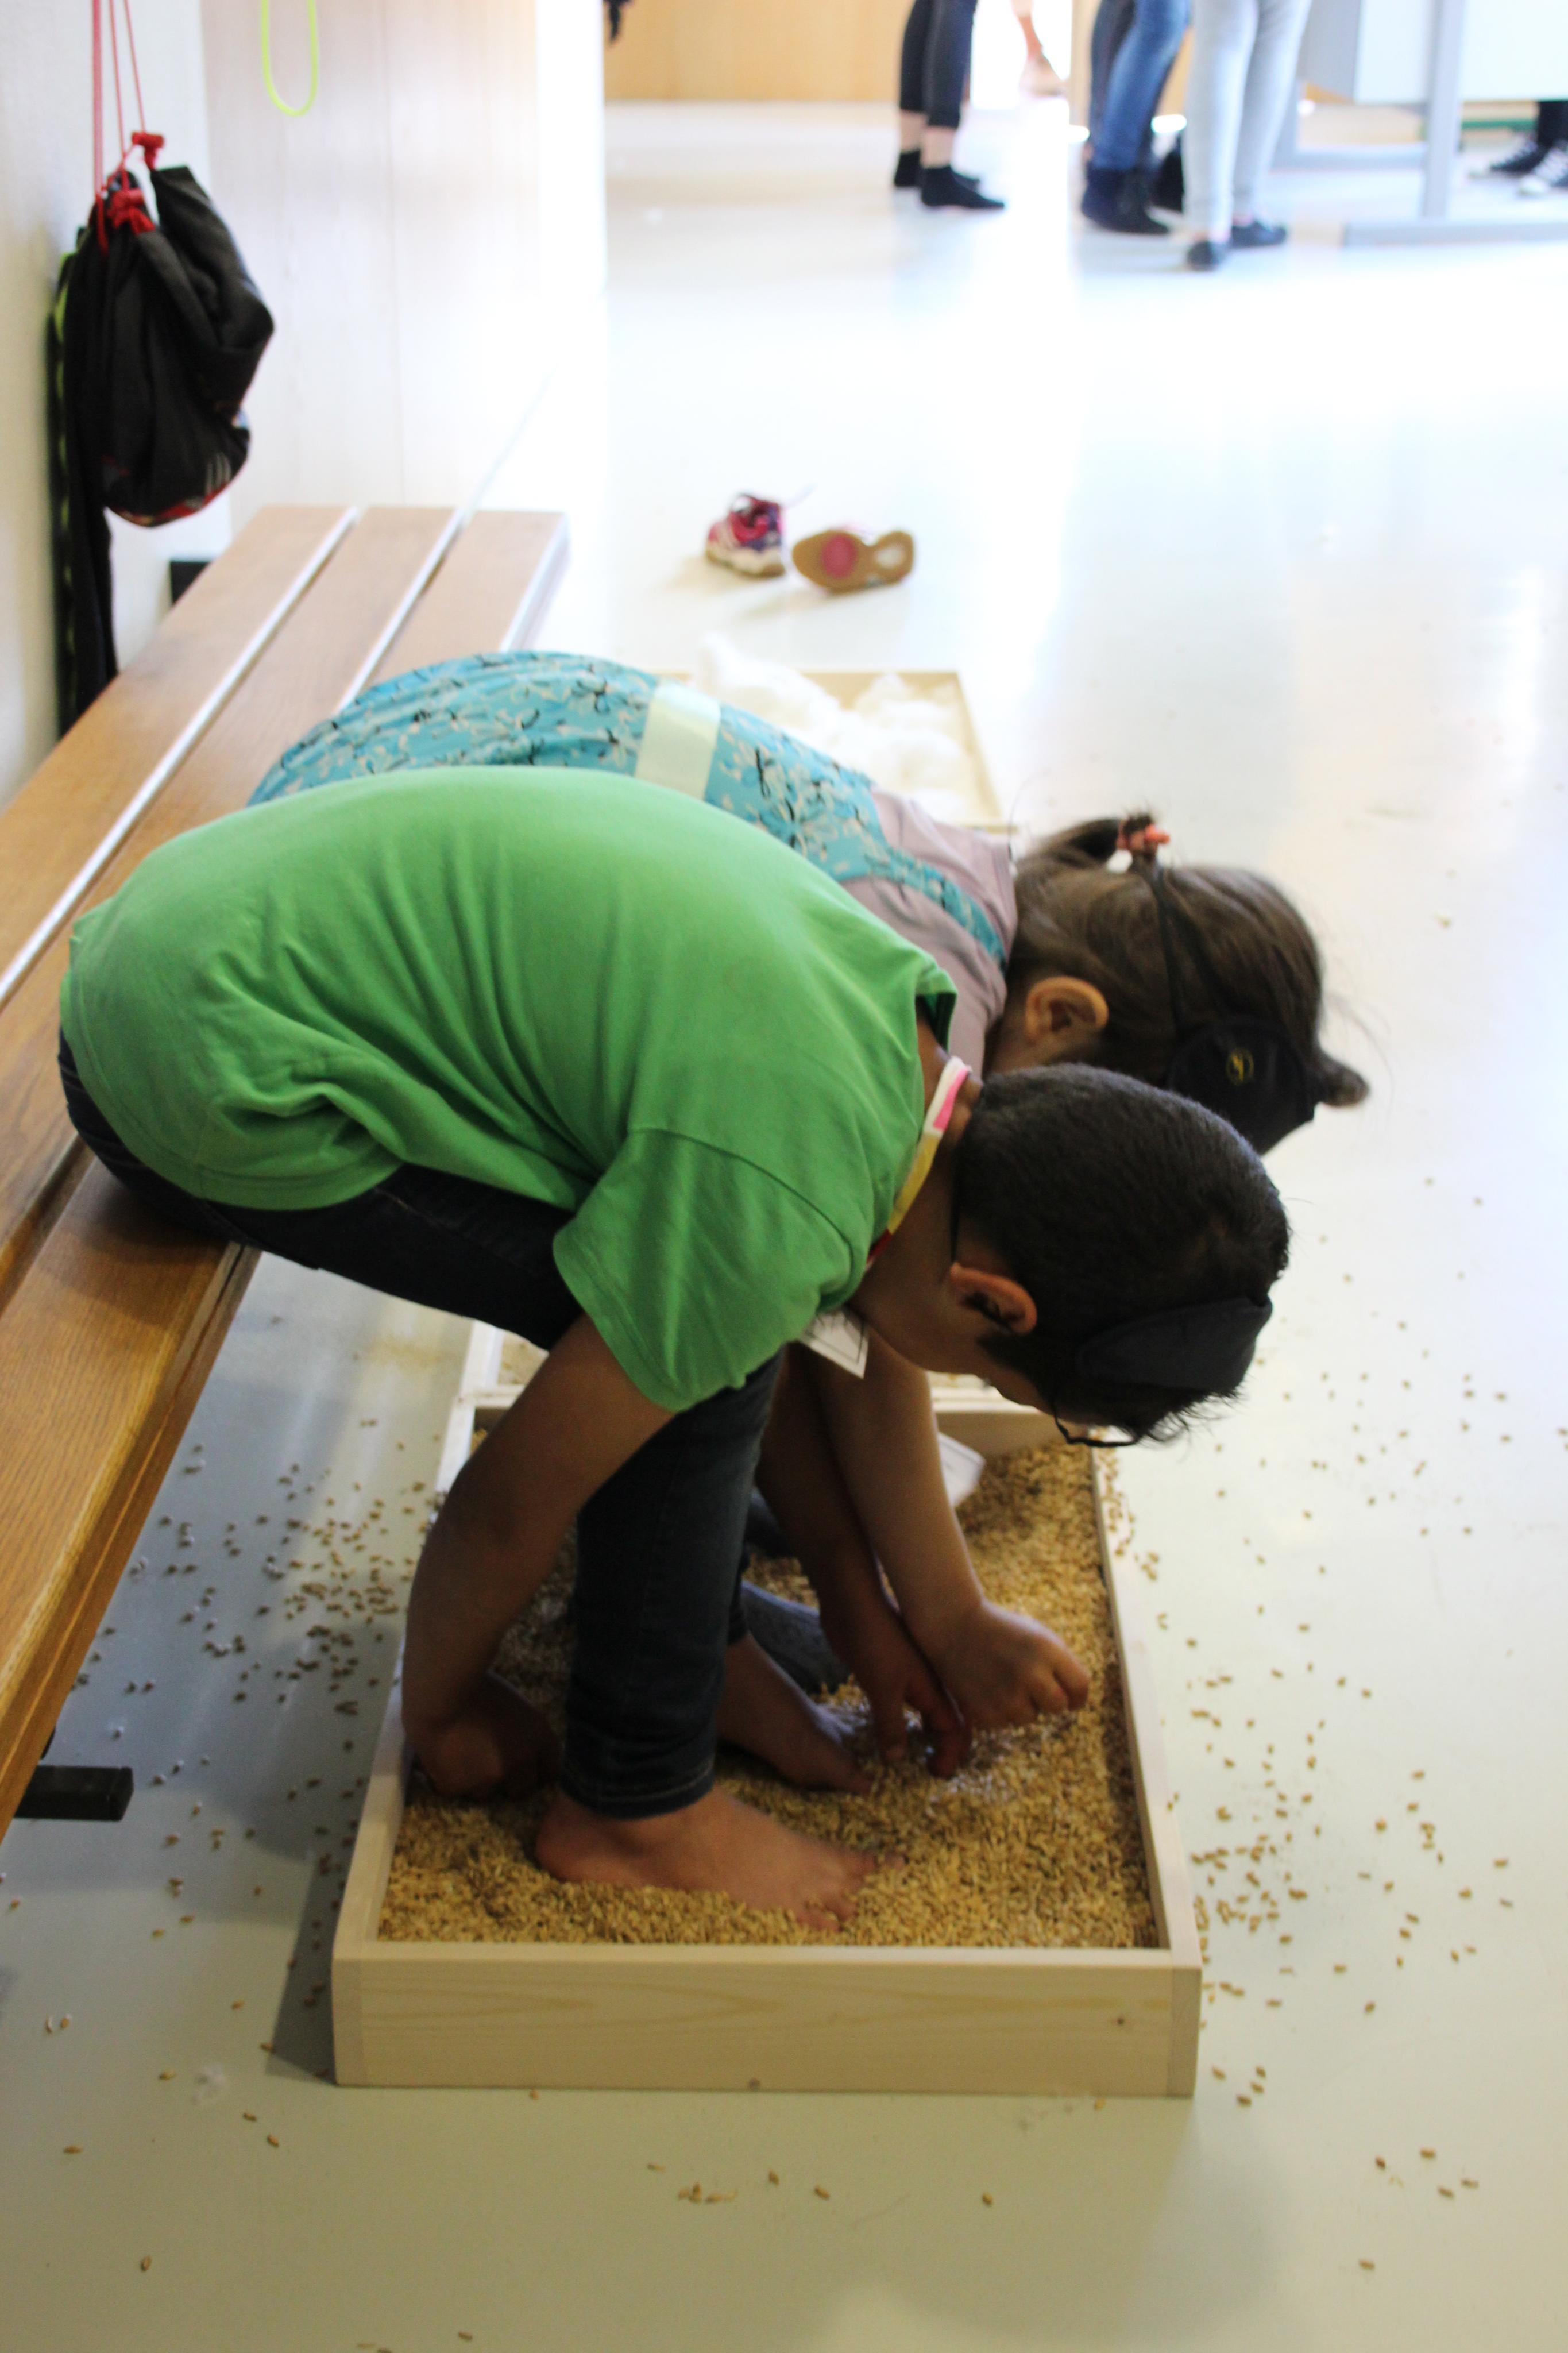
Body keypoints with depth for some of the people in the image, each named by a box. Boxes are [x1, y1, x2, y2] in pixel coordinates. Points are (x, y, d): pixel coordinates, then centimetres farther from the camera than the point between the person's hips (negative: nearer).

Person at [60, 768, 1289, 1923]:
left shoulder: (908, 1025, 2)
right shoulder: (778, 1215, -25)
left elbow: (872, 1368, 17)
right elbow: (520, 1497, -12)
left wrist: (951, 1625, 26)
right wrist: (443, 1722, 7)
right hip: (204, 1067, -9)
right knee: (695, 1347, -10)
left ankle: (699, 1643, 23)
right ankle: (636, 1806, 6)